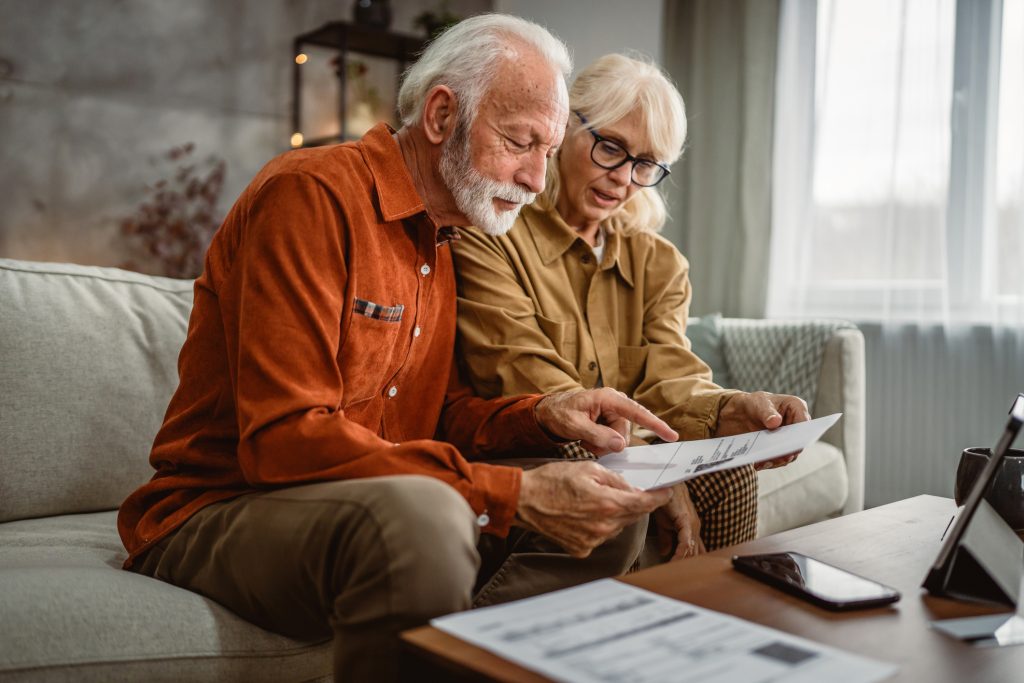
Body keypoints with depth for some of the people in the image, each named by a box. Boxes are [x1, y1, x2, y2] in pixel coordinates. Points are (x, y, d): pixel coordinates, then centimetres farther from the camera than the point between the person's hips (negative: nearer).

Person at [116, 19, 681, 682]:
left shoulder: (441, 238, 13)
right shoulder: (312, 193, -16)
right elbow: (283, 440, -26)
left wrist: (542, 416, -7)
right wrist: (514, 494, -29)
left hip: (377, 510, 8)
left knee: (611, 519, 1)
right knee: (419, 514, -39)